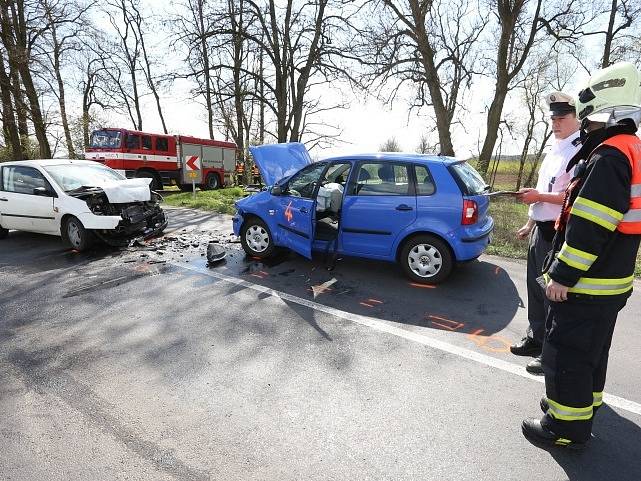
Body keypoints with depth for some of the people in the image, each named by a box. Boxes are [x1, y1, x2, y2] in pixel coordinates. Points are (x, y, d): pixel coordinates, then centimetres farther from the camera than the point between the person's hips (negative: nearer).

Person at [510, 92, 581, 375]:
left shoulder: (580, 151, -12)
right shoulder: (555, 150, 17)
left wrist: (538, 196, -18)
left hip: (558, 233, -9)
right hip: (541, 230, 9)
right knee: (535, 289, 17)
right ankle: (535, 339, 33)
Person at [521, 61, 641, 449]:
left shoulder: (609, 156, -20)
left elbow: (588, 228, -26)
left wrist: (562, 275, -21)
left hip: (586, 285, -10)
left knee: (567, 353, 2)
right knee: (592, 350, 22)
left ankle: (568, 427, 17)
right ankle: (584, 405, 40)